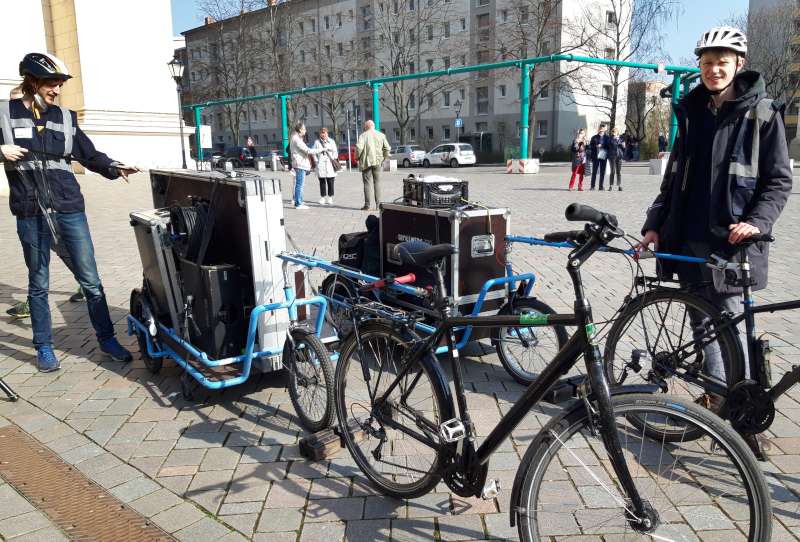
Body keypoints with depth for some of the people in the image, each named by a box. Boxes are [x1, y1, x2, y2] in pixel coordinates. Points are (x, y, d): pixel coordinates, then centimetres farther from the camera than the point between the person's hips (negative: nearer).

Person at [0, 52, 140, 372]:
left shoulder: (65, 118, 6)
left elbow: (90, 155, 7)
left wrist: (114, 168, -9)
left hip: (69, 209, 1)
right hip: (31, 213, -1)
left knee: (90, 280, 4)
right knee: (38, 283, 11)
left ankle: (106, 339, 17)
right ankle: (44, 347, 24)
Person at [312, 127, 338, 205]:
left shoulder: (331, 141, 10)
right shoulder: (317, 142, 10)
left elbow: (335, 152, 9)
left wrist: (333, 160, -3)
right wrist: (317, 161, -1)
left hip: (330, 164, 0)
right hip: (321, 165, 0)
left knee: (330, 182, -2)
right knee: (322, 182, 1)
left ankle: (330, 198, 6)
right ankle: (322, 197, 7)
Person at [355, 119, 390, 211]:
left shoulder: (363, 135, -2)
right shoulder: (381, 135, 8)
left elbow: (359, 147, -15)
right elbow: (387, 148, 3)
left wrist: (358, 157, 0)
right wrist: (383, 158, 14)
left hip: (366, 162, -3)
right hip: (377, 162, 3)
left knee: (367, 183, 0)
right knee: (377, 183, 9)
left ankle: (368, 205, -2)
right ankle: (378, 205, 8)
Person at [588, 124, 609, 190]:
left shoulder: (607, 137, 5)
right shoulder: (594, 137, 8)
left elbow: (608, 146, 1)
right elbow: (590, 146, 8)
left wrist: (602, 146, -10)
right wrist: (596, 146, -6)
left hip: (603, 156, 0)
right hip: (595, 156, 0)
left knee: (602, 172, 3)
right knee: (594, 171, 1)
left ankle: (601, 186, 9)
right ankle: (592, 186, 5)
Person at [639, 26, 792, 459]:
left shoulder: (762, 114, -1)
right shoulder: (693, 112, 13)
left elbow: (779, 181, -2)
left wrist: (757, 221, -19)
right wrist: (654, 224, 9)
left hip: (733, 239, -5)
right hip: (690, 237, 5)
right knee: (703, 321, 10)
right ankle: (718, 397, 24)